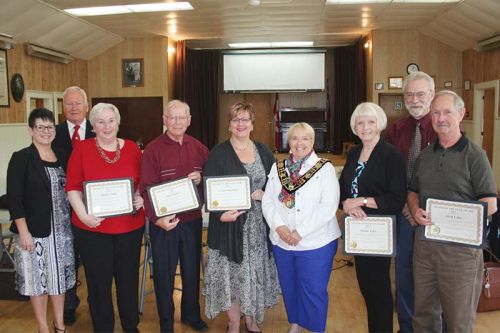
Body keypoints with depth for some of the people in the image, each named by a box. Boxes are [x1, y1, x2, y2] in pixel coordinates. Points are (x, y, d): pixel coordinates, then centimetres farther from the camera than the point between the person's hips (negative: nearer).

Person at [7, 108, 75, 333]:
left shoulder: (61, 157, 7)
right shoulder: (21, 158, -7)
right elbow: (14, 198, -11)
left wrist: (72, 222, 7)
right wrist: (23, 231, -16)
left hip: (61, 228, 5)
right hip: (35, 230, -4)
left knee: (59, 276, 13)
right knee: (38, 277, 6)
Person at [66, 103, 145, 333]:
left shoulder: (132, 148, 4)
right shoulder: (82, 149, -2)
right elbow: (72, 187, -4)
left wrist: (141, 198, -8)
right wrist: (83, 214, -16)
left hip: (130, 226, 2)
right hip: (92, 227, -2)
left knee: (128, 278, 13)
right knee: (98, 280, 10)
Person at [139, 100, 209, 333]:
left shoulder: (199, 148, 3)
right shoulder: (153, 149, -10)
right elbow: (146, 189, -15)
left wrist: (201, 179, -13)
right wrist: (157, 218, -27)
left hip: (192, 220, 4)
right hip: (163, 223, -4)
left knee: (192, 270, 18)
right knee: (164, 274, 11)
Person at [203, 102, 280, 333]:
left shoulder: (263, 151, 8)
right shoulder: (219, 153, -4)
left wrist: (265, 194, -9)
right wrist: (220, 214, -22)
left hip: (258, 224, 4)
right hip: (229, 224, -3)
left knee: (255, 271, 11)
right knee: (232, 272, 3)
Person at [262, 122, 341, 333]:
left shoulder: (325, 169, -6)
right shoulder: (277, 168, 7)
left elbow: (328, 207, -14)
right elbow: (267, 201, 3)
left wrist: (300, 232, -18)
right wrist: (279, 227, -14)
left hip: (315, 244, -4)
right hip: (281, 243, 4)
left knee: (313, 290, 5)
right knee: (289, 288, 18)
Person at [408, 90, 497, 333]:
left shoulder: (474, 155, -7)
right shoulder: (425, 155, 10)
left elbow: (490, 204, -11)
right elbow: (413, 192, 17)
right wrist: (416, 211, -4)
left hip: (460, 247, -5)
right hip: (424, 243, 5)